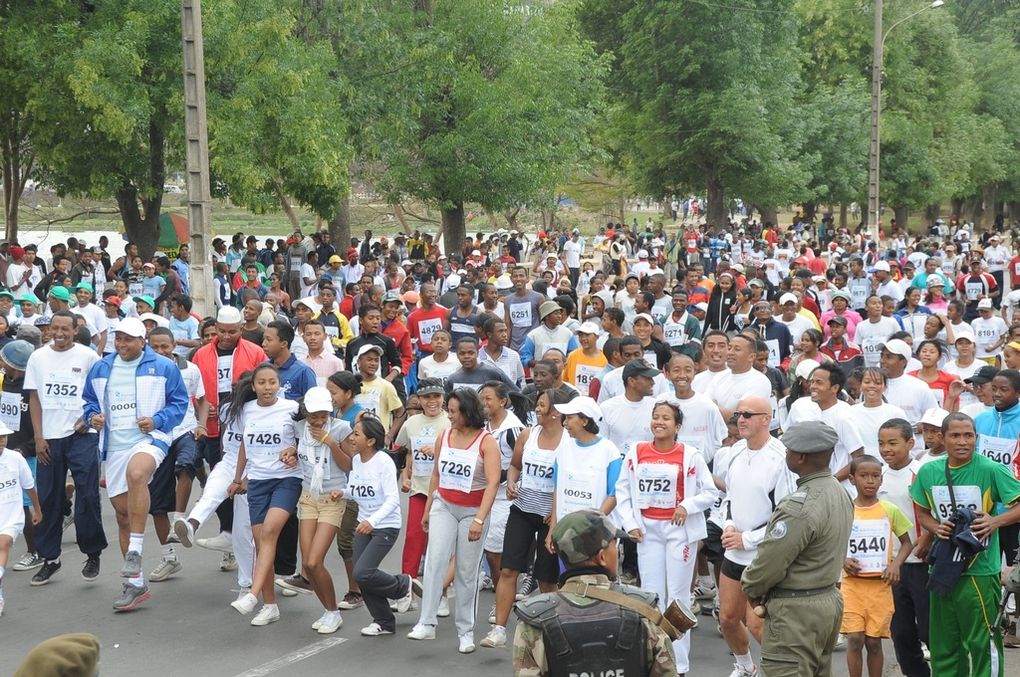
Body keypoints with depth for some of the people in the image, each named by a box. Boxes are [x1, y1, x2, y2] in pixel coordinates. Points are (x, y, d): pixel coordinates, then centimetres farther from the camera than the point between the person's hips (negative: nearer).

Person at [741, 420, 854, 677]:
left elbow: (770, 562, -20)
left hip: (796, 610, -10)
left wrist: (750, 587, 0)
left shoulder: (800, 507, -24)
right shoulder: (840, 492, 7)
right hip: (830, 599, 10)